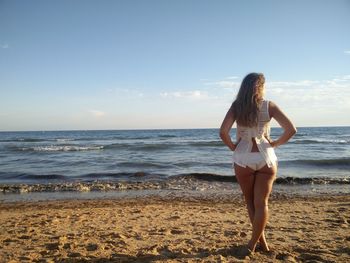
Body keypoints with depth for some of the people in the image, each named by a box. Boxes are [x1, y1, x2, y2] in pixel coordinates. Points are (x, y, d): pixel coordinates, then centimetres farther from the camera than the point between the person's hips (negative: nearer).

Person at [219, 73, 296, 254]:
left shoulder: (236, 107, -3)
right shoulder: (269, 106, -3)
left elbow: (223, 132, -14)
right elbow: (291, 130, -8)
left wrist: (233, 147, 1)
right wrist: (274, 144, 5)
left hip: (243, 159, 1)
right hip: (265, 158, 0)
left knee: (250, 202, 18)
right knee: (261, 203, 10)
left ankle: (261, 241, 28)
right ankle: (253, 244, 14)